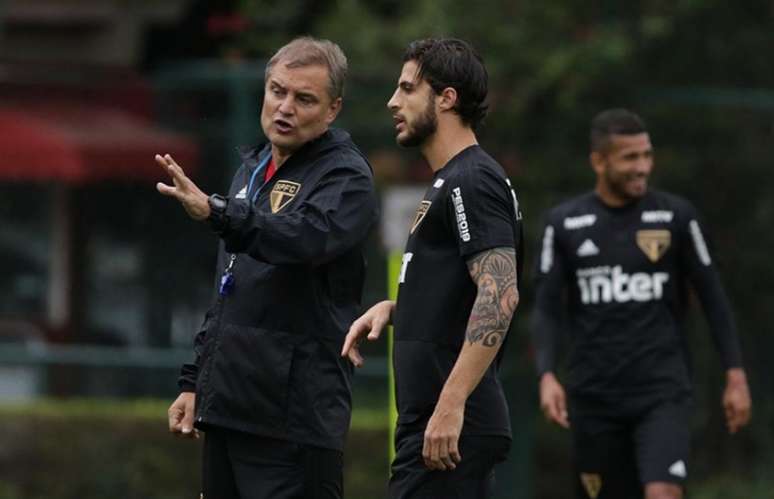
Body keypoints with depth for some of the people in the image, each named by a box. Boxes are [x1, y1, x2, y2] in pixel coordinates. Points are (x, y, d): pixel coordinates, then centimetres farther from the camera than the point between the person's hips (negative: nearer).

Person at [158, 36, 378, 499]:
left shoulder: (346, 176, -7)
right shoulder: (253, 169, 19)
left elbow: (305, 237, -29)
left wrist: (217, 212, -43)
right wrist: (196, 381, 22)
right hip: (228, 407, 8)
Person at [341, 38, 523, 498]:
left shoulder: (472, 181, -12)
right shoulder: (451, 183, 20)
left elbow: (499, 295, -23)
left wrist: (450, 405, -28)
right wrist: (393, 308, 13)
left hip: (449, 430, -10)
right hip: (441, 425, 10)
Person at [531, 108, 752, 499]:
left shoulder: (677, 216, 0)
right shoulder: (565, 224, 3)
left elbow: (712, 298, 6)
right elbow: (547, 309, 2)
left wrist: (735, 376, 2)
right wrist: (547, 375, -13)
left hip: (662, 393, -2)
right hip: (594, 394, 2)